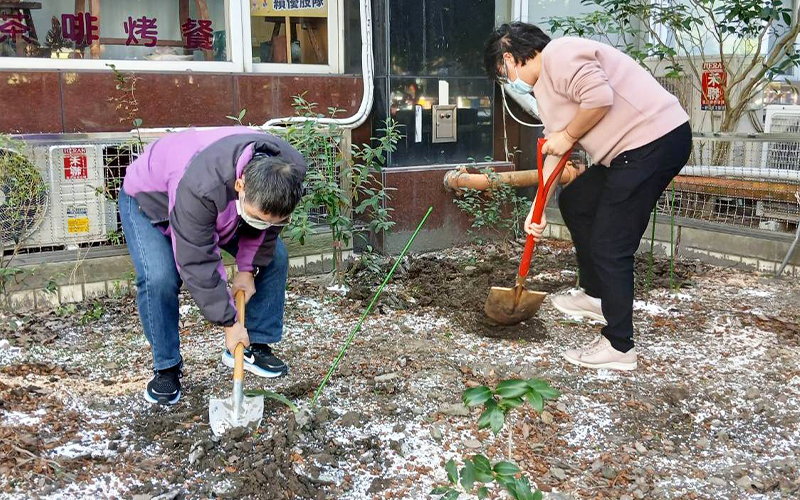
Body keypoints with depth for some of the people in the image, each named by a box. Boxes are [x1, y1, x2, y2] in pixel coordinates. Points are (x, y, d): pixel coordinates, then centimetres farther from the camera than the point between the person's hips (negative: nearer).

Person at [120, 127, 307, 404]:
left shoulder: (292, 169, -31)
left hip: (223, 204, 6)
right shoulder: (199, 187, -48)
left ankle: (254, 344, 10)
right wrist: (230, 321, -30)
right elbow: (198, 264, -38)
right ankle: (166, 366, -5)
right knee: (158, 278, -27)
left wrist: (248, 269, -9)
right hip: (150, 200, -5)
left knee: (273, 256, -5)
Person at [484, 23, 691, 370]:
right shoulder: (544, 84, 20)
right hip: (634, 148, 11)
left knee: (609, 247, -7)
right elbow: (555, 149, 22)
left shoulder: (559, 54, -11)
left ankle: (619, 347, 5)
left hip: (655, 140, -11)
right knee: (574, 202, 23)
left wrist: (567, 136, -9)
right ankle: (595, 295, 33)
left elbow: (599, 98, -25)